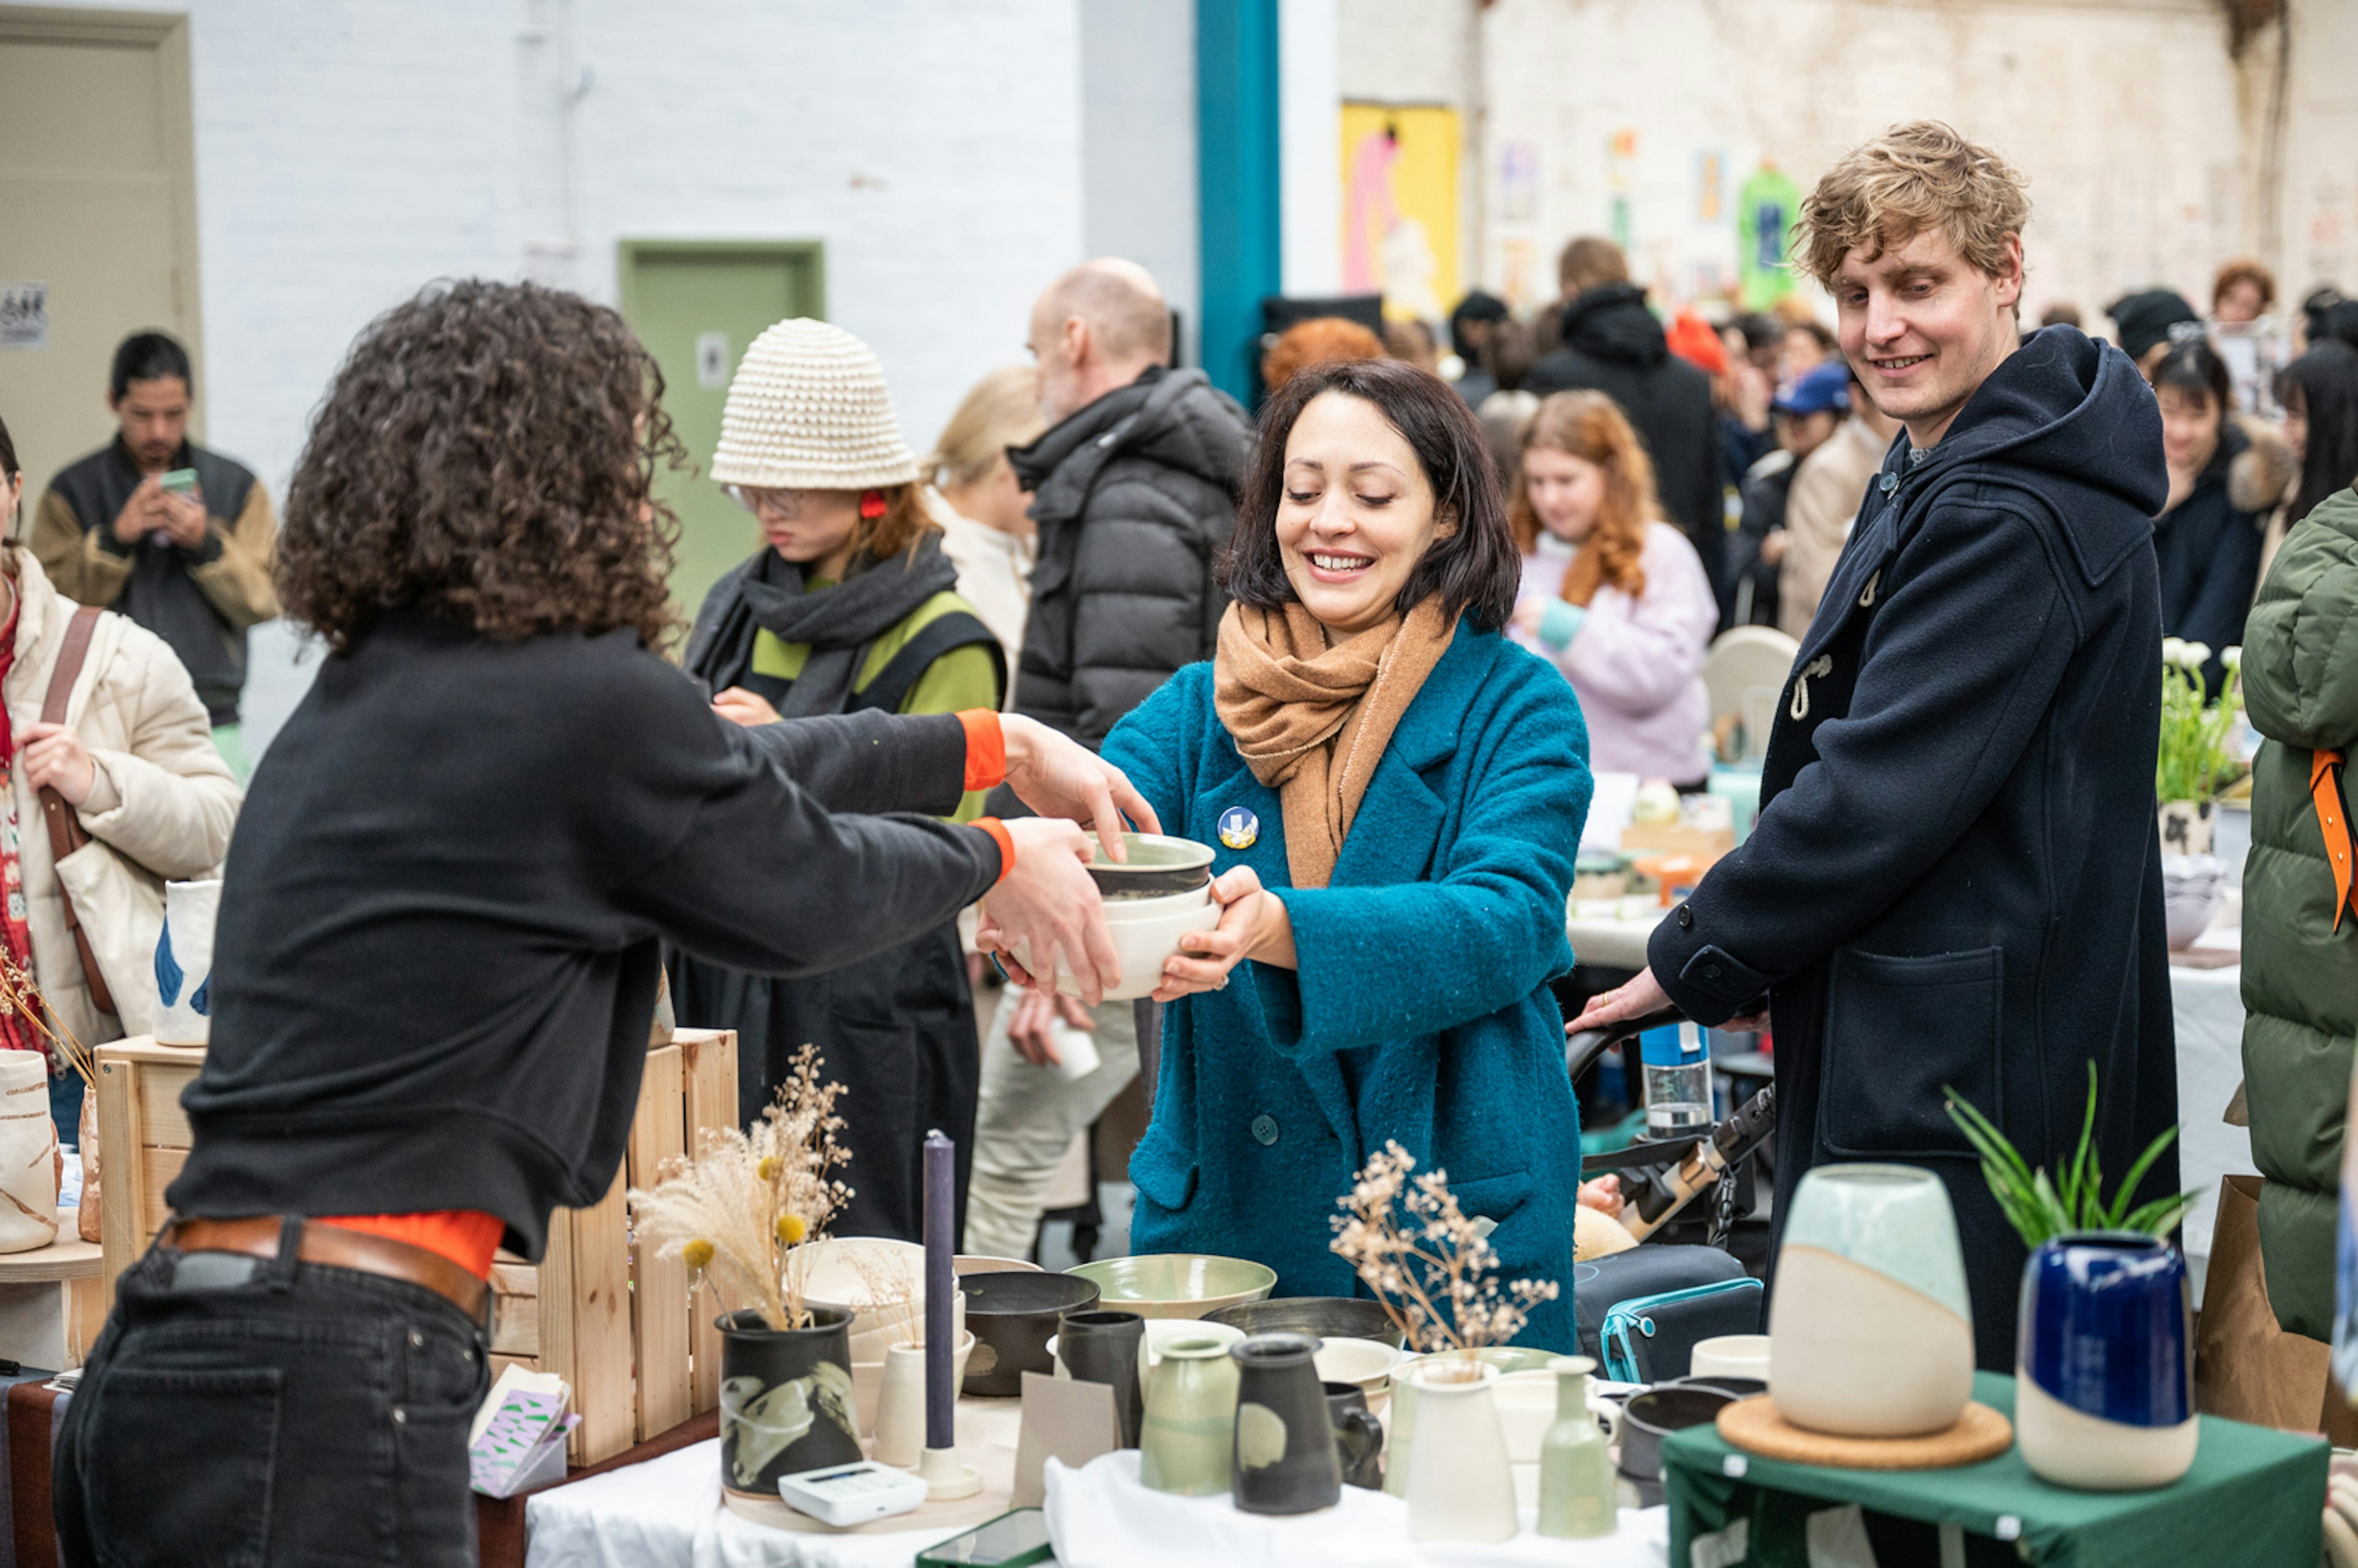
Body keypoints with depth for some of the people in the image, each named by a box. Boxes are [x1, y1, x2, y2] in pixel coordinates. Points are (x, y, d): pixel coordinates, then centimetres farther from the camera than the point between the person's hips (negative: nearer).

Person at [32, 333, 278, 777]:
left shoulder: (236, 486, 10)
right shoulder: (73, 492, 7)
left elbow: (265, 601, 2)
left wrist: (206, 543, -12)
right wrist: (115, 537, -13)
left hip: (213, 727, 1)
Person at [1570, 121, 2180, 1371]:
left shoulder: (2009, 517, -17)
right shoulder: (1937, 476, 17)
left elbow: (1879, 798, -20)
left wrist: (1692, 961, -7)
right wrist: (1729, 953, 14)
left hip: (1960, 1090, -11)